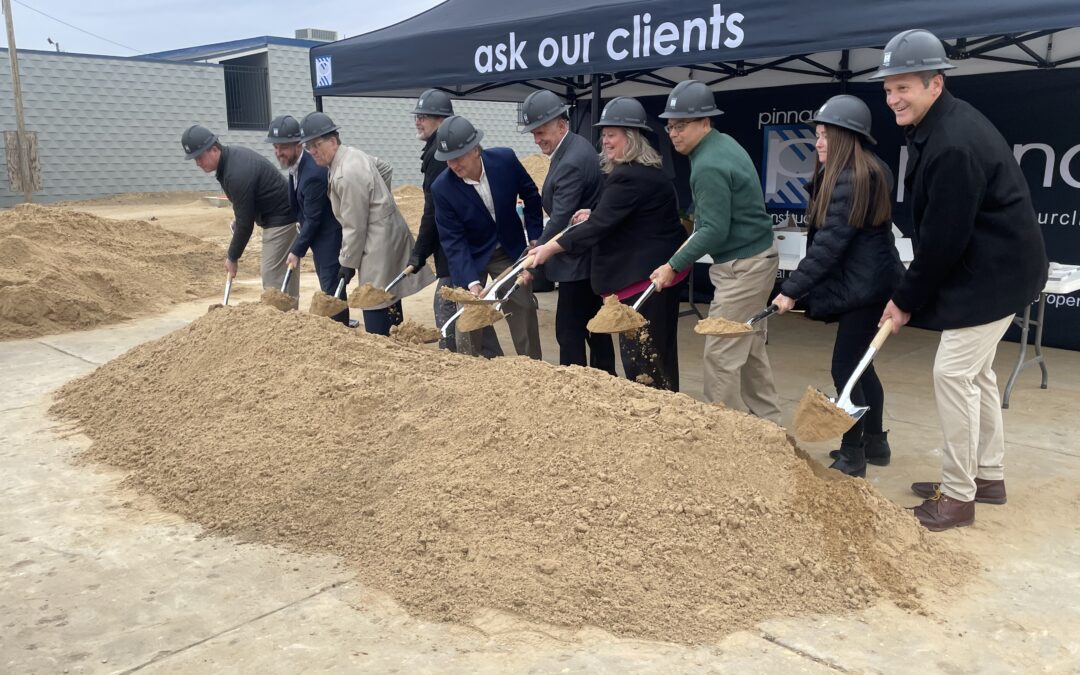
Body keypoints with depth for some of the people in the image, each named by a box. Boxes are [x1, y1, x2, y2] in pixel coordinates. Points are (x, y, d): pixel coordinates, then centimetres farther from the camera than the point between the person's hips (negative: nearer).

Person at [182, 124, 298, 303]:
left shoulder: (237, 173, -26)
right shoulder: (231, 154, 5)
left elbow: (245, 222, -20)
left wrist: (233, 257, -11)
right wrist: (236, 218, 9)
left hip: (280, 219, -10)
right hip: (279, 216, 10)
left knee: (273, 276, -10)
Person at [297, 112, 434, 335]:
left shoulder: (347, 173, -24)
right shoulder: (351, 154, 7)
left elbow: (354, 226, -20)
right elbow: (385, 169, 26)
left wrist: (347, 263, -11)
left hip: (380, 244, -10)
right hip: (385, 236, 10)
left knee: (376, 310, -9)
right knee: (389, 302, 17)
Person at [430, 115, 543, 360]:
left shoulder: (505, 159, -19)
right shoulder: (442, 188, -23)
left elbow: (531, 195, 0)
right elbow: (453, 240, -20)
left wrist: (534, 238, 0)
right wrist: (472, 282, -30)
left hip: (510, 250, 1)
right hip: (470, 257, -1)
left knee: (524, 311, 1)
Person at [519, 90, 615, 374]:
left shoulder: (571, 162, -22)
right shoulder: (575, 148, 10)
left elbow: (559, 220, -25)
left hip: (577, 261, -11)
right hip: (591, 257, 11)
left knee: (569, 331, -4)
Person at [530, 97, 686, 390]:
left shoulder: (629, 176, -21)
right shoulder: (648, 170, 13)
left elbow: (600, 225, -24)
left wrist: (551, 248, -19)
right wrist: (595, 214, 11)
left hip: (643, 277, -11)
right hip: (659, 269, 11)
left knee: (638, 353, -4)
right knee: (659, 350, 19)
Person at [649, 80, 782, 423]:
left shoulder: (708, 165, -21)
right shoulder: (724, 142, 10)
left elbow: (715, 231, -24)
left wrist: (674, 265, -20)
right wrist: (698, 218, 25)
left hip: (741, 266, -11)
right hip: (756, 257, 11)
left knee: (721, 354, -5)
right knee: (750, 348, 17)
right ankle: (767, 421, 26)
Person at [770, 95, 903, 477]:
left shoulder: (849, 180, -19)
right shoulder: (870, 172, 14)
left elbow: (829, 244, -23)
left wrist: (791, 289, -22)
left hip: (865, 288, -10)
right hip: (870, 284, 10)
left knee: (845, 368, -4)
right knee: (860, 365, 17)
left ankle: (852, 456, 6)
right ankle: (875, 443, 29)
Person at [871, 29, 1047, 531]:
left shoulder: (954, 145, -26)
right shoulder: (941, 125, 7)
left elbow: (942, 238, -23)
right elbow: (937, 226, 13)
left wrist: (906, 299, -12)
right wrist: (910, 292, 11)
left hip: (992, 274, -10)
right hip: (989, 266, 10)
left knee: (953, 372, -6)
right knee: (976, 370, 17)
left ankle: (958, 495, 5)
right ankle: (988, 475, 31)